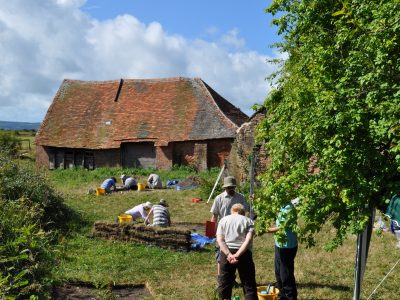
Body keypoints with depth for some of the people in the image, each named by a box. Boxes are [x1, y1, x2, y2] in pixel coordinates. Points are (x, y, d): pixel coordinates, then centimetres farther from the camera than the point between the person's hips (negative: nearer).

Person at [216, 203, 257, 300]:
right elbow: (248, 240, -9)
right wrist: (237, 255, -15)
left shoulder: (223, 220, 12)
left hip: (226, 253, 1)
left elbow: (219, 240, -4)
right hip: (244, 253, -1)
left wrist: (229, 254, -13)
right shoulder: (248, 221, 8)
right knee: (249, 284, 6)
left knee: (224, 283, 14)